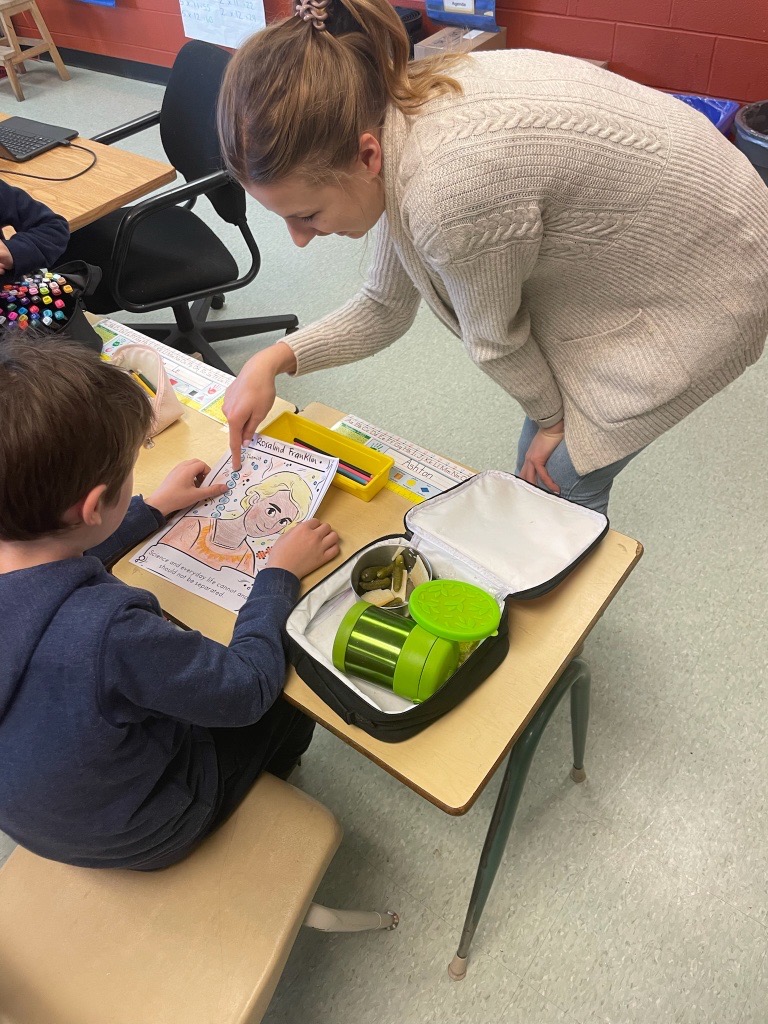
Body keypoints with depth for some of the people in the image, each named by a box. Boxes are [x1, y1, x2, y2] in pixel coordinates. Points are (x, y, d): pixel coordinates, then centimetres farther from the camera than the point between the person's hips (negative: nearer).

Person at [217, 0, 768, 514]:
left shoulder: (449, 189, -38)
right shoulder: (391, 111, -11)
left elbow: (495, 340, -20)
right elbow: (386, 307, -1)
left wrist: (552, 417, -2)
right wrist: (275, 360, -9)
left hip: (700, 290, -8)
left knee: (561, 478, 1)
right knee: (539, 454, 18)